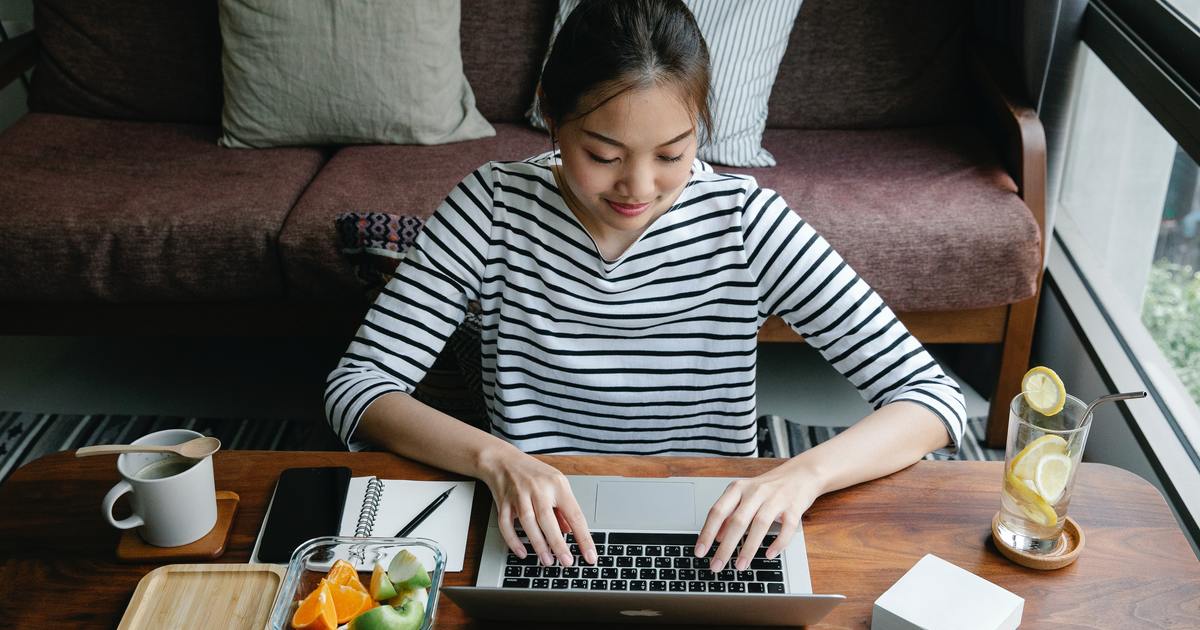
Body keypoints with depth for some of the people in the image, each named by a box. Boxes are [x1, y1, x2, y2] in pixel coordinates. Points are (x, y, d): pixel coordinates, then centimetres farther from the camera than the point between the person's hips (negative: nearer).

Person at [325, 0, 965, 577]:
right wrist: (494, 457, -29)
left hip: (708, 545, 1)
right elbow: (354, 386, -12)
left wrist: (804, 472, -31)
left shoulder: (744, 222, -12)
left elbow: (930, 397, -12)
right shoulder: (493, 207, -10)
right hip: (540, 544, 0)